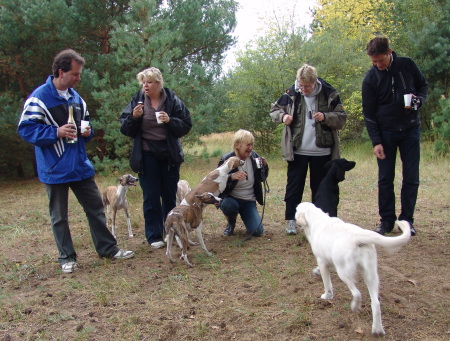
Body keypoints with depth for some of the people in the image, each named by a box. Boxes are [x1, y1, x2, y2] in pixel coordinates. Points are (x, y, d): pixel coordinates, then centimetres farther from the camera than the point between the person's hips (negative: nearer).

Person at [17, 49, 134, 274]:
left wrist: (88, 132, -1)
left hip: (80, 166, 6)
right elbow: (25, 128, -14)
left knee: (96, 207, 12)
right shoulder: (39, 97, -12)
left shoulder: (75, 97, 9)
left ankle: (108, 248, 24)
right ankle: (67, 257, 21)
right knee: (59, 216, 7)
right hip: (55, 169, -6)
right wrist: (56, 132, -24)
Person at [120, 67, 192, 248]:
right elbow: (126, 130, 0)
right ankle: (154, 236, 13)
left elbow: (186, 125, -2)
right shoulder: (137, 101, -2)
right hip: (147, 155, -1)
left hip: (169, 155, 1)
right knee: (151, 197, 3)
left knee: (170, 195, 11)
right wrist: (133, 117, -19)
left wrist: (170, 121, -19)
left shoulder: (172, 100, -3)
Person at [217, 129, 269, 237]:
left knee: (257, 231, -13)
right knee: (228, 205, -38)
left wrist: (264, 166, -14)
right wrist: (231, 176, -37)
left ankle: (244, 215, 23)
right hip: (230, 198, -2)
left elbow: (262, 179, 7)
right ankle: (231, 223, 0)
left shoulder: (254, 156, -3)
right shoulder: (226, 159, -14)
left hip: (249, 201, 2)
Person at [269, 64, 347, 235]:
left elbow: (342, 119, 1)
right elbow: (274, 110, 11)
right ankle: (291, 219, 12)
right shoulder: (291, 94, -2)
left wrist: (325, 117, -18)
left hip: (321, 152, 0)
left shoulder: (329, 94, -2)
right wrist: (282, 116, -11)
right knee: (294, 186, 4)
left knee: (319, 187, 11)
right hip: (297, 151, 0)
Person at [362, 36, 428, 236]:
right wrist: (376, 141, -12)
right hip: (385, 133, -1)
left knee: (411, 178, 2)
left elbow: (423, 85, 12)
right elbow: (369, 113, -4)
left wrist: (419, 99, -12)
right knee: (385, 179, 1)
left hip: (410, 129, 1)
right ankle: (387, 220, 12)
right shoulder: (370, 78, -7)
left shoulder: (407, 65, -4)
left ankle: (406, 220, 12)